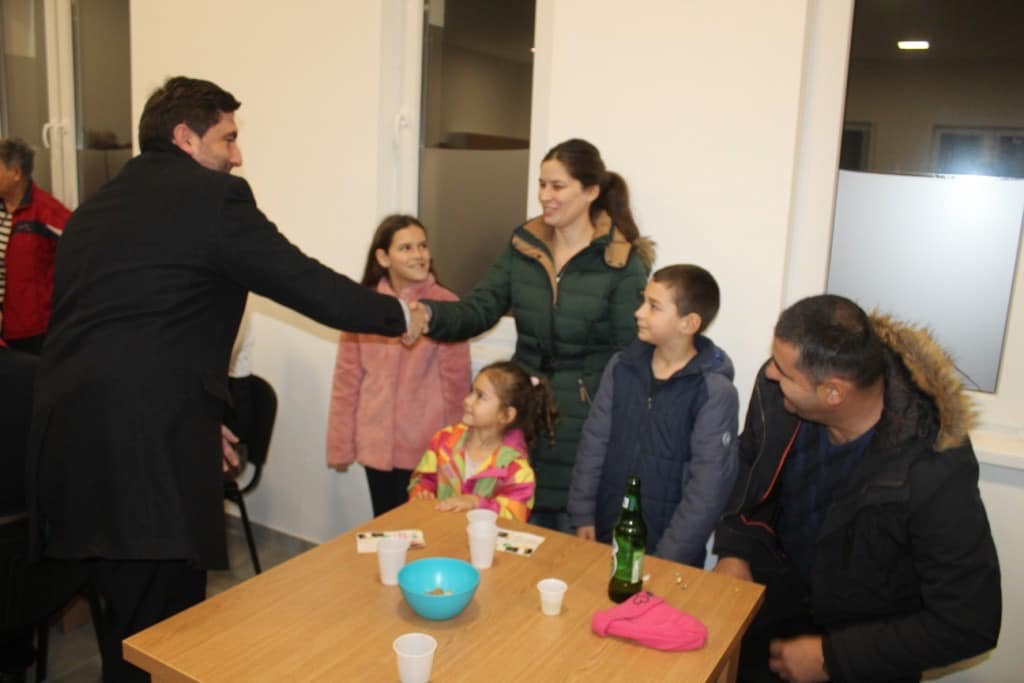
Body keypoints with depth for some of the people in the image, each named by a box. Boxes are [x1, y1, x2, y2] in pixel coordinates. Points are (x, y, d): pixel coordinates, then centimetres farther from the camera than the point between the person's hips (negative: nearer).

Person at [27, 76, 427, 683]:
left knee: (123, 617, 23)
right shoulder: (214, 197, -6)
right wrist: (398, 315, 11)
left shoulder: (96, 206, 19)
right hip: (148, 444, -8)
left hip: (73, 436, 9)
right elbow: (306, 282, -5)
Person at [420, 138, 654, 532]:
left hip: (584, 418, -4)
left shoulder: (623, 262, -10)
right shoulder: (523, 246, 3)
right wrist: (428, 314, -22)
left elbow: (629, 356, -8)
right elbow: (478, 311, -2)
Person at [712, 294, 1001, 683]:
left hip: (867, 640, -2)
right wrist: (736, 550, -8)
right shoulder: (775, 392, -18)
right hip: (774, 595, 3)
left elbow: (968, 623, -20)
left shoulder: (934, 474, -29)